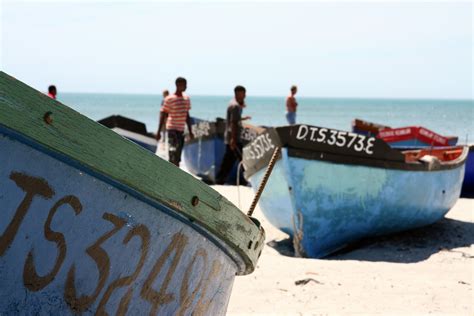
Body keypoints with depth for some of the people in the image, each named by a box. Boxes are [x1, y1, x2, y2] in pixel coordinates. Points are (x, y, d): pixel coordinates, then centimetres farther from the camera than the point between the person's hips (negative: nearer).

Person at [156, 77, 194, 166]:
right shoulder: (169, 99, -9)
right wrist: (158, 132, -12)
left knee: (178, 155, 10)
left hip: (181, 130, 7)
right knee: (173, 152, -14)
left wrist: (190, 131, 17)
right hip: (172, 129, -7)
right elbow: (163, 115, -8)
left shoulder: (186, 99, 10)